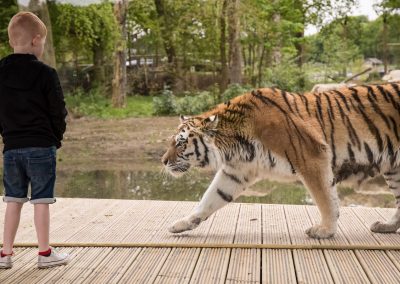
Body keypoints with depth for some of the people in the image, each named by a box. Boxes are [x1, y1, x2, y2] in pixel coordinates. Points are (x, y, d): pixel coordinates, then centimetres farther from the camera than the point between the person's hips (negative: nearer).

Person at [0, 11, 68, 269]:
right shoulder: (45, 74, -10)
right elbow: (58, 111, -6)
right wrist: (57, 138, 8)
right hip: (41, 146, -5)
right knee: (41, 201, 2)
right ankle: (45, 253, 10)